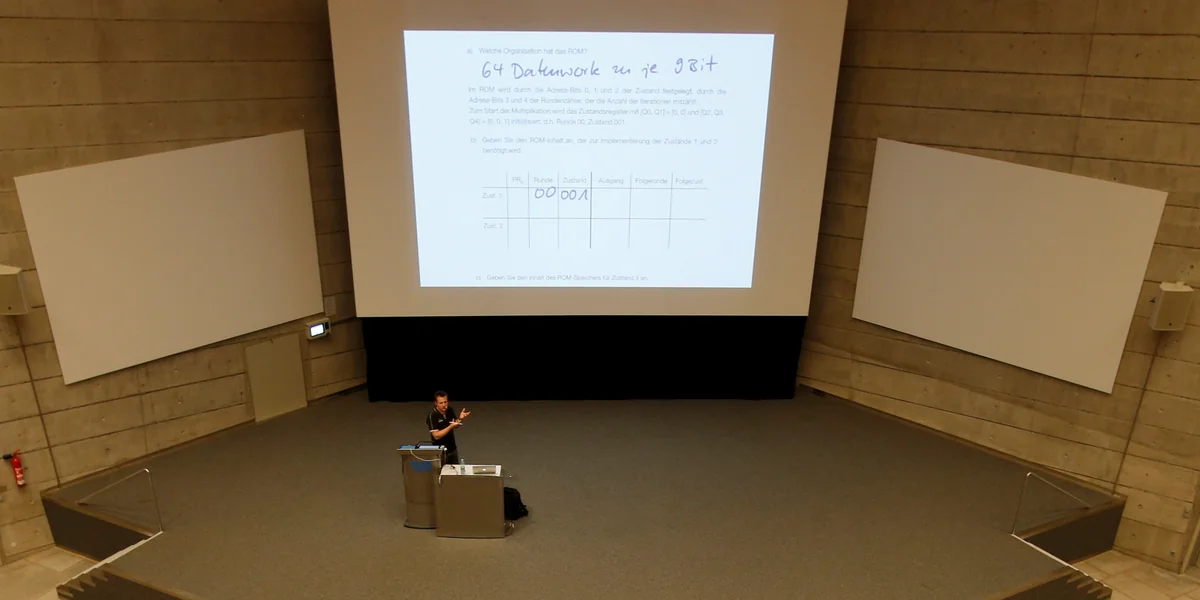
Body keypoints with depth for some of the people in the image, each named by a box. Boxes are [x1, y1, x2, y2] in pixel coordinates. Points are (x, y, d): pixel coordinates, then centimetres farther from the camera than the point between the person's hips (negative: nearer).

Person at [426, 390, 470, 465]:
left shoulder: (450, 410, -4)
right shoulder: (432, 416, -22)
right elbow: (436, 436, -25)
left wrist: (460, 419, -13)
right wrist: (451, 426, -32)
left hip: (452, 449, 6)